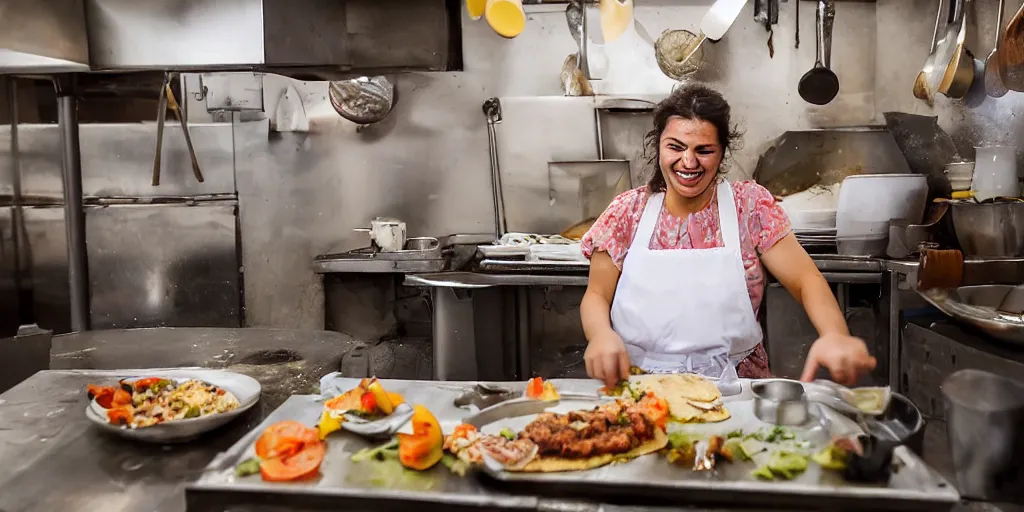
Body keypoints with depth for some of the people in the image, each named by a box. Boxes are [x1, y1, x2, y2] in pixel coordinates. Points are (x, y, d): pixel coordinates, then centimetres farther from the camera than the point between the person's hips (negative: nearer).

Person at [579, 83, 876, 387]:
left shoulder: (750, 206, 1)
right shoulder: (627, 211, 3)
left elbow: (805, 279, -5)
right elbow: (597, 295, 3)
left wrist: (835, 335, -25)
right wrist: (601, 334, -19)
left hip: (734, 387, 0)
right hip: (638, 387, 1)